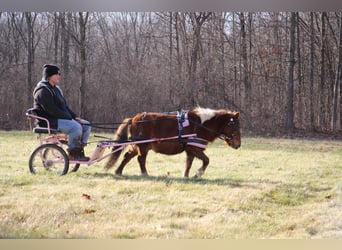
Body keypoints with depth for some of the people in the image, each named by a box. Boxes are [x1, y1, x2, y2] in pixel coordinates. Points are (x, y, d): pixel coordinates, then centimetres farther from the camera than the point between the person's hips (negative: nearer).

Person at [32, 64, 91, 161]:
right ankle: (72, 153, -16)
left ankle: (79, 152, 2)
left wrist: (75, 117, 3)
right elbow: (52, 110, -21)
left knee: (86, 124, 0)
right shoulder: (42, 91, -13)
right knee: (76, 126, -30)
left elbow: (65, 107, 20)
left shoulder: (55, 89, 19)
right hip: (49, 122, -10)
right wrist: (71, 118, -19)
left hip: (60, 119, 10)